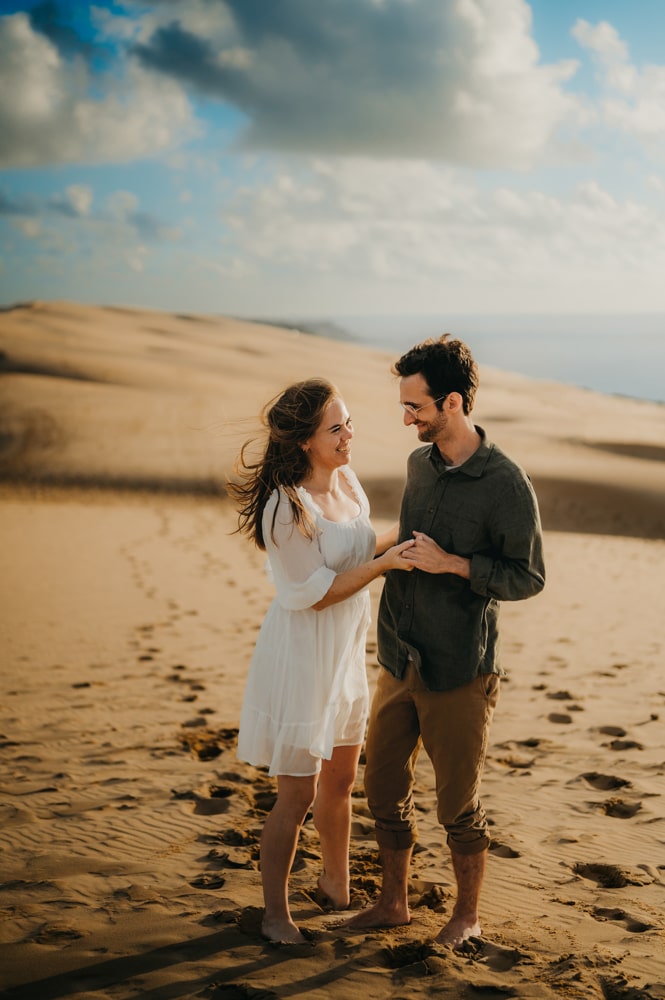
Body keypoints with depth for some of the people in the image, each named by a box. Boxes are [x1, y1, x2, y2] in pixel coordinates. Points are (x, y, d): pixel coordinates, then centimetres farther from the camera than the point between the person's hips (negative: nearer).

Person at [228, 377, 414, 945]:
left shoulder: (347, 483, 2)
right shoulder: (287, 506, -23)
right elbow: (316, 591, -20)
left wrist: (401, 535, 3)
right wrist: (384, 563, -20)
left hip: (345, 653, 8)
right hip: (301, 656, -8)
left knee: (340, 780, 21)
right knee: (298, 793, 2)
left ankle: (336, 886, 41)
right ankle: (275, 914, 20)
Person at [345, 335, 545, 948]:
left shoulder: (505, 484, -17)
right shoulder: (420, 464, 4)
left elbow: (529, 577, -13)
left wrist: (452, 564, -22)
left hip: (460, 672, -6)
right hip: (400, 662, 6)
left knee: (459, 804, 8)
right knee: (384, 787, 15)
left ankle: (468, 916, 29)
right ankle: (393, 903, 34)